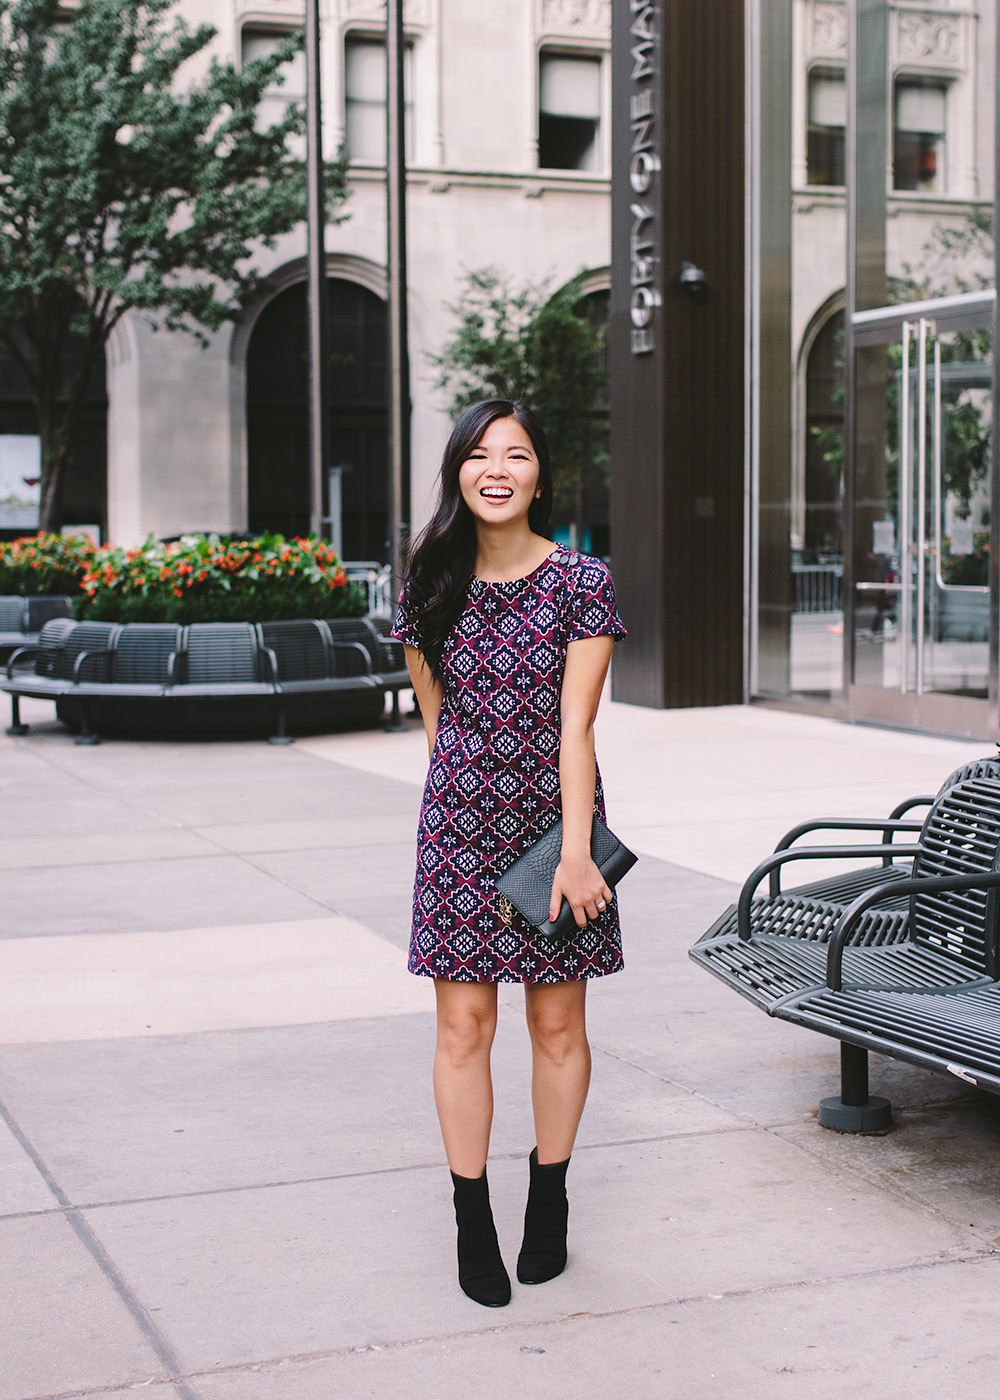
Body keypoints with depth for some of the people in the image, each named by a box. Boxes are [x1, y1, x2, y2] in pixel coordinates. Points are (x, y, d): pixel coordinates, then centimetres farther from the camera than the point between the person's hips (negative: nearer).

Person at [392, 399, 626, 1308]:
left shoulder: (581, 583, -6)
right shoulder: (432, 587, 3)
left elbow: (575, 728, -11)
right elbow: (435, 719, 11)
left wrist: (574, 853, -17)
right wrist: (460, 801, 8)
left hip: (553, 821, -2)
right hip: (459, 824, 2)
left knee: (558, 1025, 7)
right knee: (463, 1026, 1)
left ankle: (548, 1202, 26)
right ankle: (472, 1223, 12)